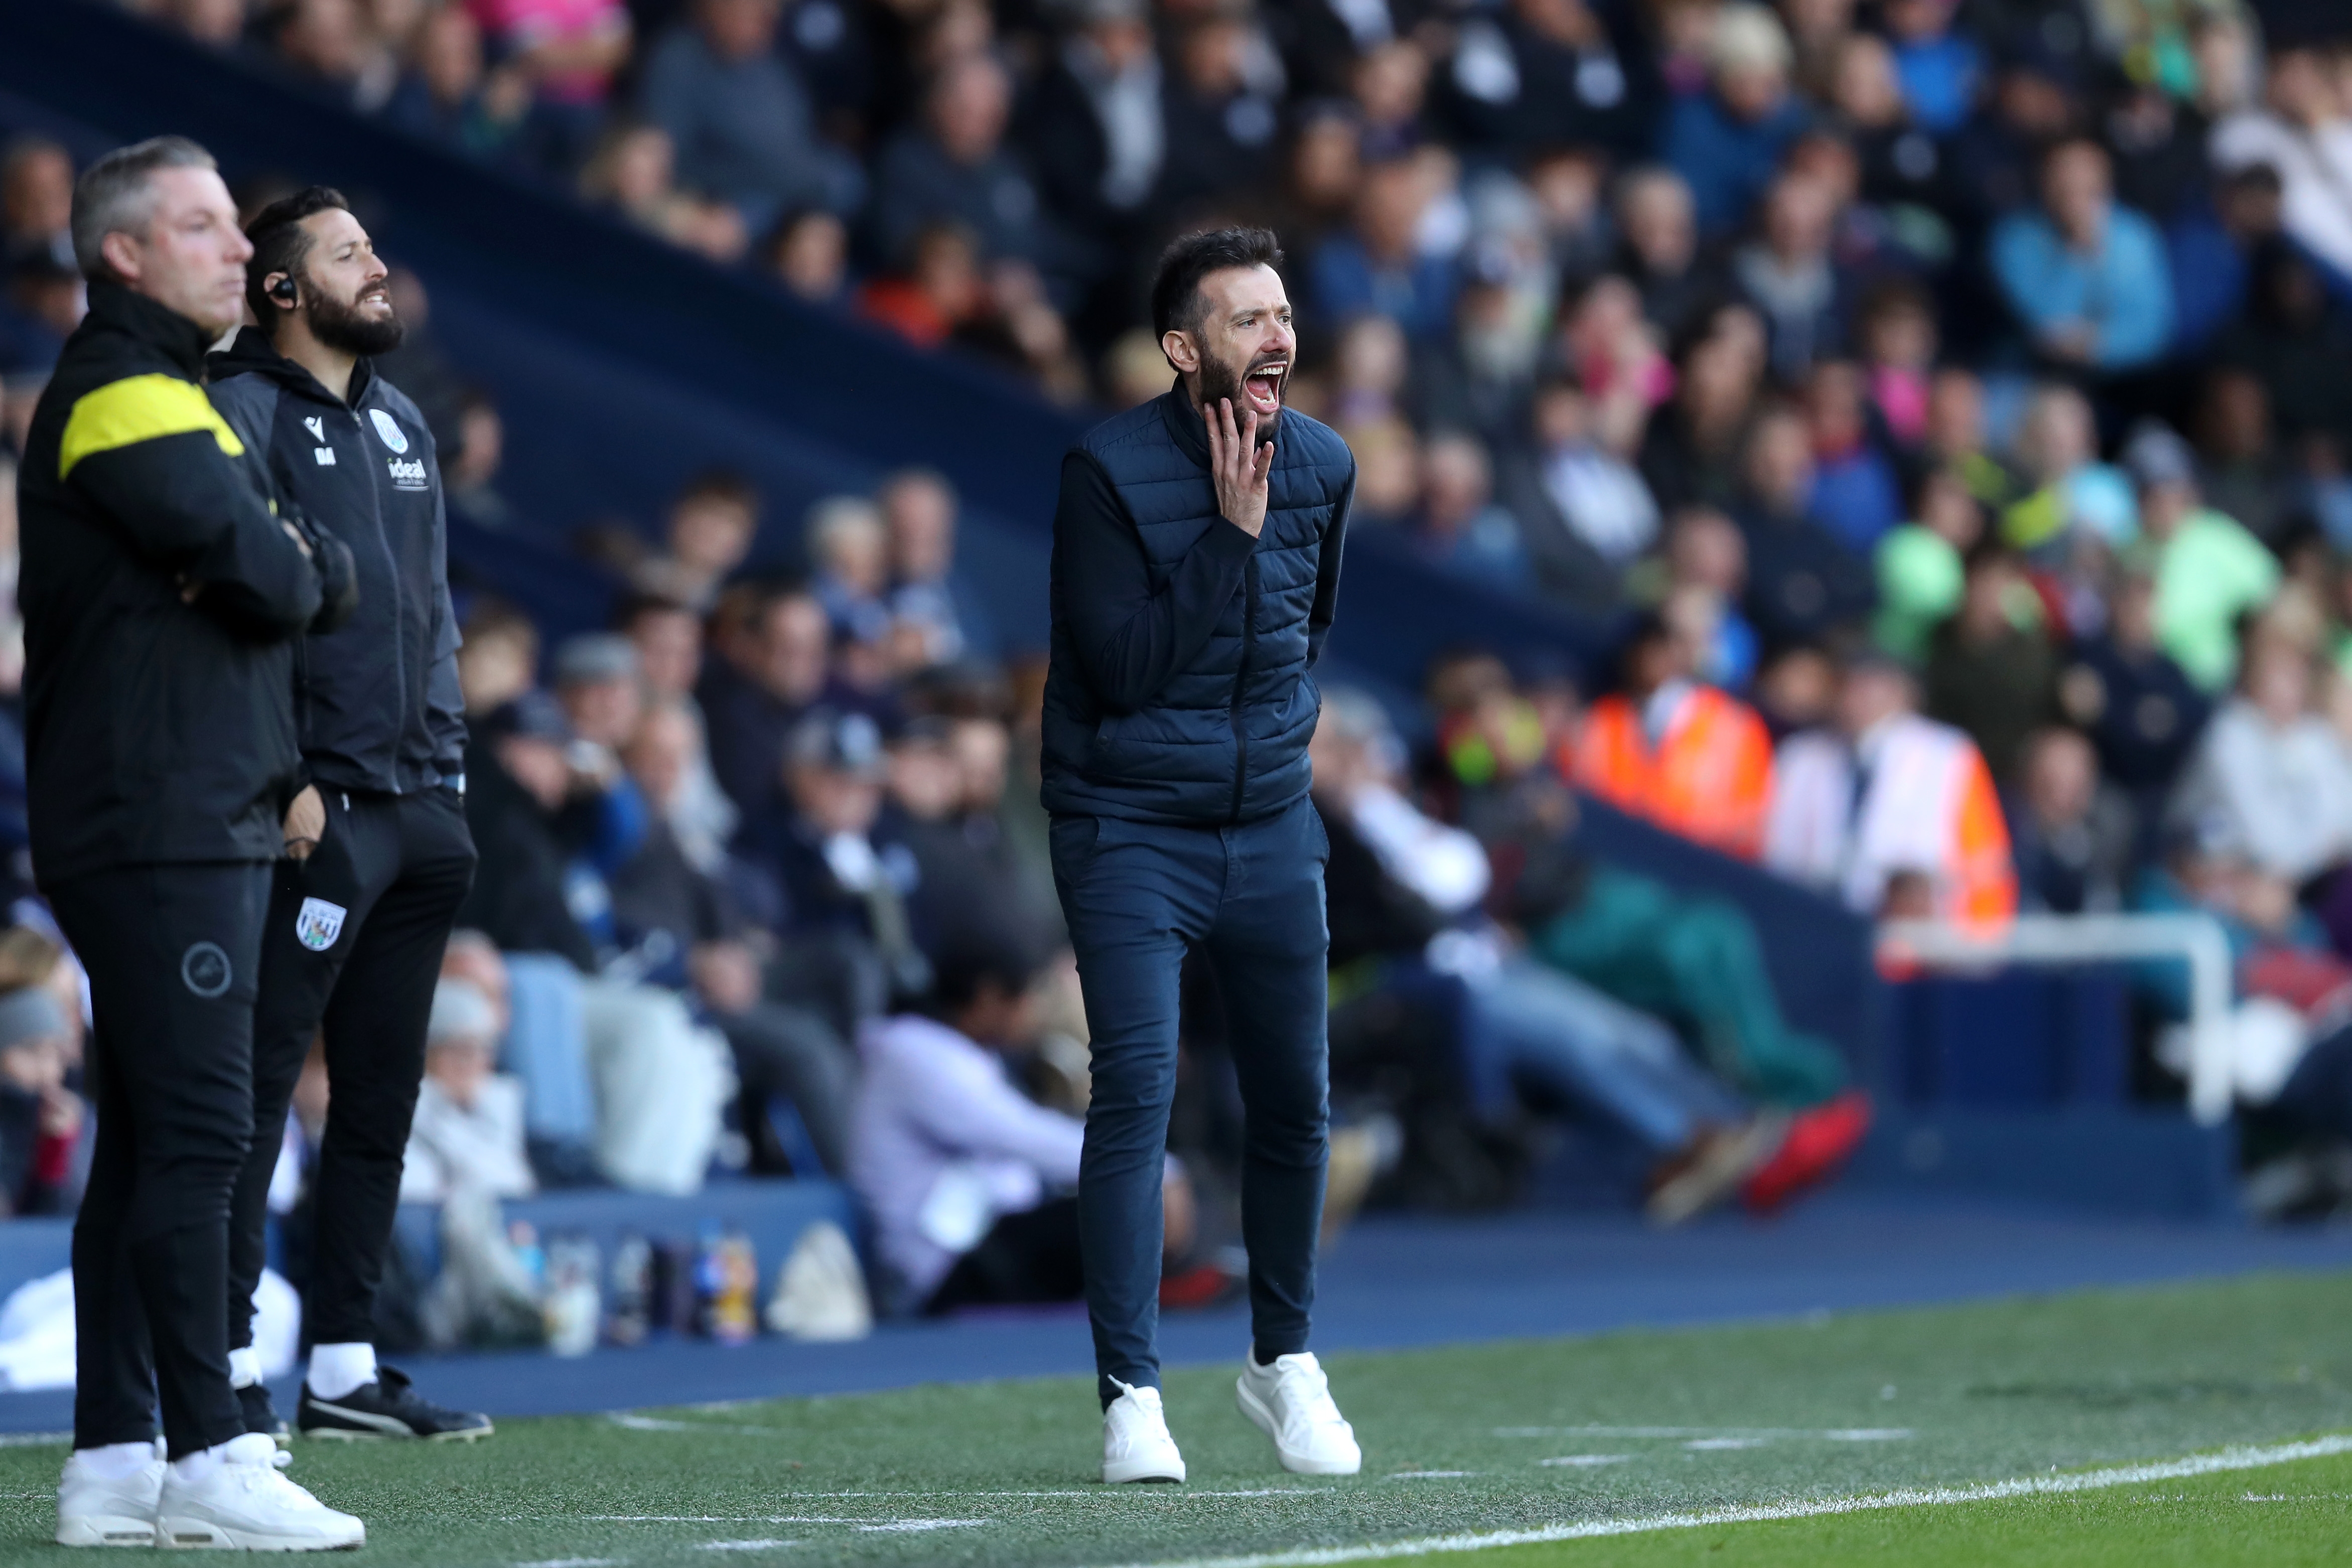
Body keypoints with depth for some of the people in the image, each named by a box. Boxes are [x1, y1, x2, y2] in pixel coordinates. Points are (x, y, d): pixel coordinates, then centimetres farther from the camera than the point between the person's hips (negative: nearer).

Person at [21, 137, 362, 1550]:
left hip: (208, 824, 10)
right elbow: (272, 580, -17)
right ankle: (208, 1460, -12)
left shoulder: (174, 393, 23)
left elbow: (294, 590, 20)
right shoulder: (125, 396, -11)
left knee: (148, 1141, 9)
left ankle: (113, 1462, 12)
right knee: (199, 1132, -11)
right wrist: (316, 570, 5)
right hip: (157, 832, -10)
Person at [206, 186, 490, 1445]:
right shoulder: (243, 411, -7)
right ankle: (228, 1363, -5)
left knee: (380, 1100, 10)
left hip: (416, 810, 8)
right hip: (313, 810, -8)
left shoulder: (399, 423, 19)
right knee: (255, 1086, -7)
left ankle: (345, 1366, 15)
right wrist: (281, 781, -17)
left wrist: (447, 770, 15)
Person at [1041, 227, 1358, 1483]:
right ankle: (1131, 1396, -10)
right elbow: (1125, 663, -19)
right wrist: (1230, 532, -22)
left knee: (1294, 1100, 9)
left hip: (1271, 827, 5)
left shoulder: (1321, 466, 3)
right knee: (1138, 1088, -14)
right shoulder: (1109, 471, -14)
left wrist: (1287, 730, 11)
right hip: (1129, 827, -5)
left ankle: (1283, 1362, 27)